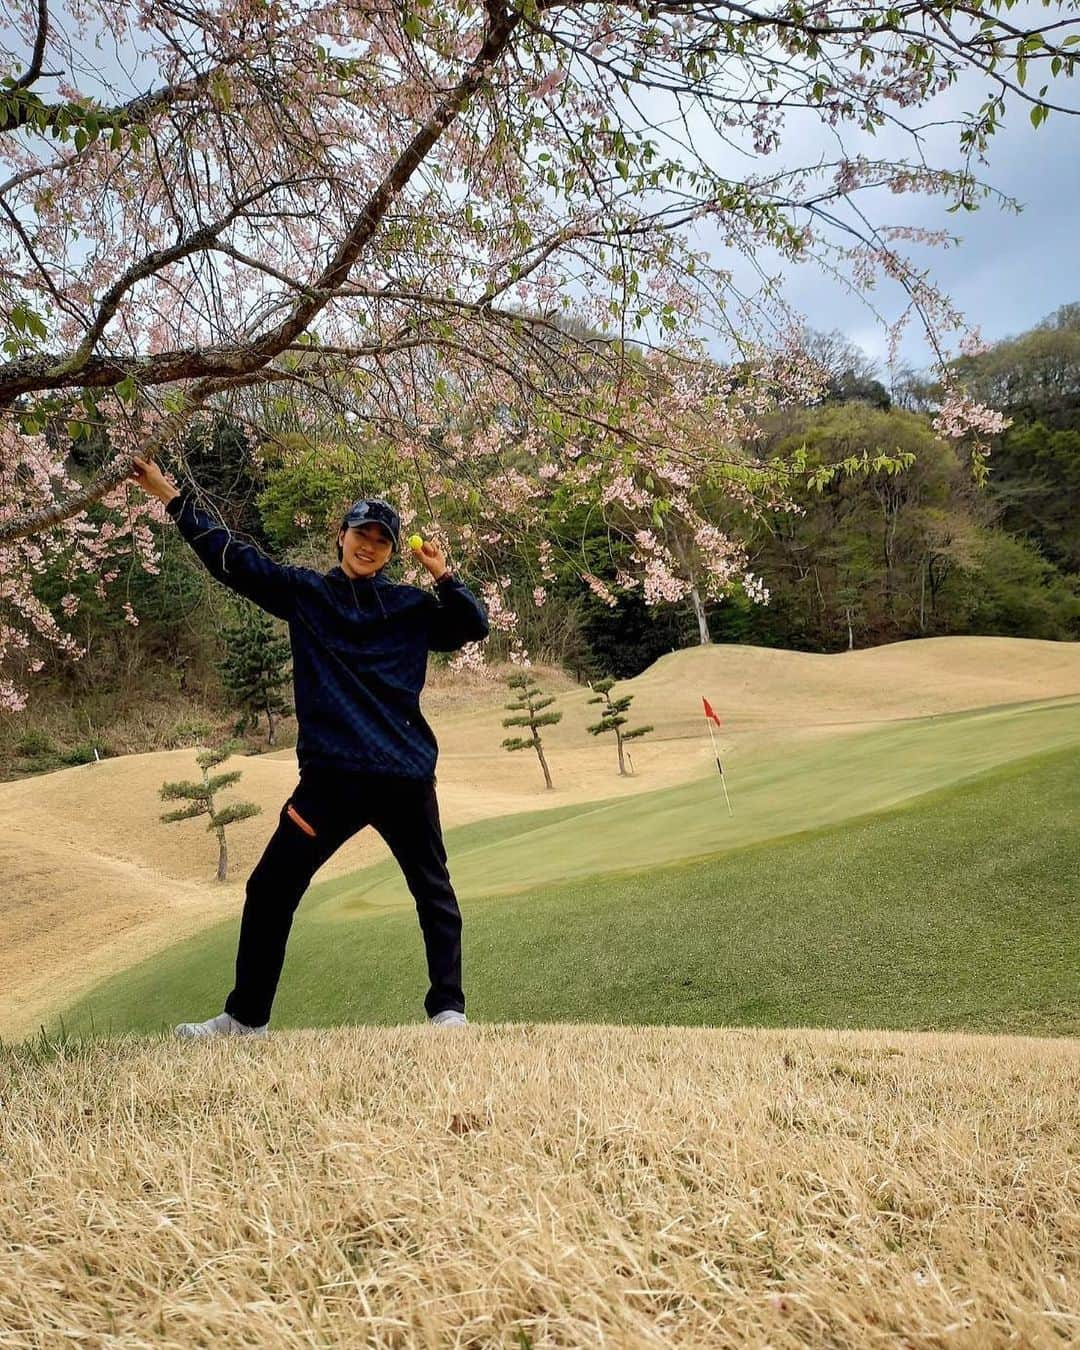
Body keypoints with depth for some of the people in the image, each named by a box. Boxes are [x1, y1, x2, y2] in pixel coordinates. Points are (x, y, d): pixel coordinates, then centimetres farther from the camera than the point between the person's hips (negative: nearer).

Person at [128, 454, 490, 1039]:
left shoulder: (413, 606, 9)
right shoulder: (303, 591, 9)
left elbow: (474, 627, 4)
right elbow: (231, 558, 5)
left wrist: (444, 575, -7)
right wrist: (172, 496, 0)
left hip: (407, 777, -1)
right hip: (330, 776, 1)